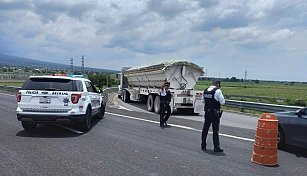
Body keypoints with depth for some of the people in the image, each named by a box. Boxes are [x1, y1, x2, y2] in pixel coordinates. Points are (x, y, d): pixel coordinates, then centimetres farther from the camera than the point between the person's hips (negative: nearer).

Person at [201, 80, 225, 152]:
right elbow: (222, 102, -11)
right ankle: (216, 147, 6)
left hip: (207, 112, 6)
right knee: (215, 130, 1)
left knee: (205, 129, 15)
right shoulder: (217, 90, -12)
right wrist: (218, 101, 8)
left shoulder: (205, 91, 8)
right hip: (215, 113, -6)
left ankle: (203, 145, 25)